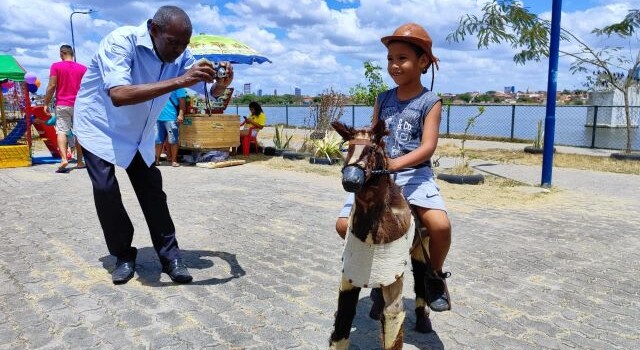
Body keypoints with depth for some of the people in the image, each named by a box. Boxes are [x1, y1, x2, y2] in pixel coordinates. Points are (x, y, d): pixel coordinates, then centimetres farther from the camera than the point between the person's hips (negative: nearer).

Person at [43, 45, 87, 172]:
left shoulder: (56, 66, -2)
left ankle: (63, 159, -22)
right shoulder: (83, 68, 5)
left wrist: (46, 103, 0)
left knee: (61, 131, -4)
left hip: (62, 105, -2)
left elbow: (52, 86, -7)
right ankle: (80, 161, 13)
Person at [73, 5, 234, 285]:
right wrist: (179, 81, -50)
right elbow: (119, 95, -44)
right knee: (106, 190, -14)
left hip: (139, 135, 5)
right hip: (100, 127, -4)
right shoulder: (121, 41, -29)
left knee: (152, 190, 1)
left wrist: (222, 82, -34)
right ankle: (124, 256, 5)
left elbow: (210, 91, -9)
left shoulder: (180, 56, -11)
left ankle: (170, 256, 8)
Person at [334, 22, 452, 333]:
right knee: (344, 224, -11)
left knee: (440, 225, -28)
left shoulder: (430, 102, -2)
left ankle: (434, 275, 5)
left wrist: (396, 164, -30)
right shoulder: (383, 99, 11)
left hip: (414, 174, -4)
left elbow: (428, 147, -15)